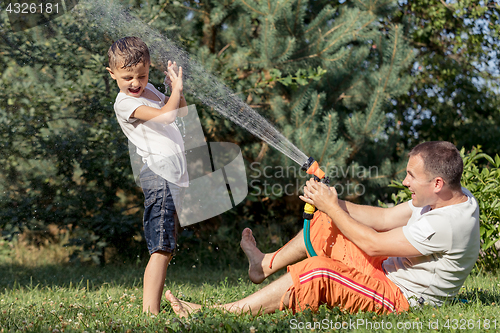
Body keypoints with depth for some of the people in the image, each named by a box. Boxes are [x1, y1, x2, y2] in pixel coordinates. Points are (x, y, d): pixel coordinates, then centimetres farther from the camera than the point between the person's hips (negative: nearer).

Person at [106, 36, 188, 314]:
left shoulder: (149, 90, 19)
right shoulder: (124, 102, -8)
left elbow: (181, 112, 28)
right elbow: (165, 116, -20)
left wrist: (174, 86, 13)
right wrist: (177, 88, -6)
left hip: (173, 175, 9)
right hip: (158, 174, -9)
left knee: (165, 247, 10)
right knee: (161, 248, -15)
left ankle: (152, 305, 15)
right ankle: (150, 311, -18)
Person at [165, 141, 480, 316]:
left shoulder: (448, 224, -30)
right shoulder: (452, 195, 0)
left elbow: (373, 244, -24)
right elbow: (385, 219, 5)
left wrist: (331, 206, -16)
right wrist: (334, 204, -4)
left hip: (402, 297, -10)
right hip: (391, 270, 10)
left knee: (317, 272, -28)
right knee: (324, 223, 14)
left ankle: (215, 313, -22)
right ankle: (267, 264, 32)